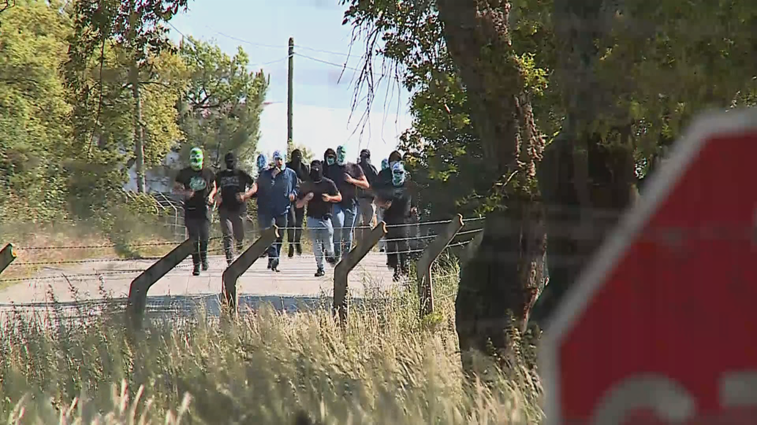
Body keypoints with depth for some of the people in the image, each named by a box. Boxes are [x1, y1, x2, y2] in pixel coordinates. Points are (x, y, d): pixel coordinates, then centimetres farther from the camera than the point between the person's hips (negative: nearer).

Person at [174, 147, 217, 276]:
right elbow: (175, 188, 8)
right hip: (190, 208, 0)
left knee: (205, 236, -6)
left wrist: (211, 196, -2)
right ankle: (196, 264, 6)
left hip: (204, 208, 0)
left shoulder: (208, 173, 6)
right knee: (193, 238, 0)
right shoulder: (184, 173, 3)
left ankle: (203, 255, 23)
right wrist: (185, 193, -12)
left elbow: (214, 187, 19)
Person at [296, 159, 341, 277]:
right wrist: (306, 199, -13)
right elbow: (298, 205, 7)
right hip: (312, 219, 1)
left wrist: (330, 198, -11)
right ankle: (320, 267, 6)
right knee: (316, 245, -1)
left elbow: (339, 197, 10)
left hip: (325, 218, -1)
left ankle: (329, 254, 30)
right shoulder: (306, 186, 5)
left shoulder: (328, 183, 1)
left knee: (328, 244, -3)